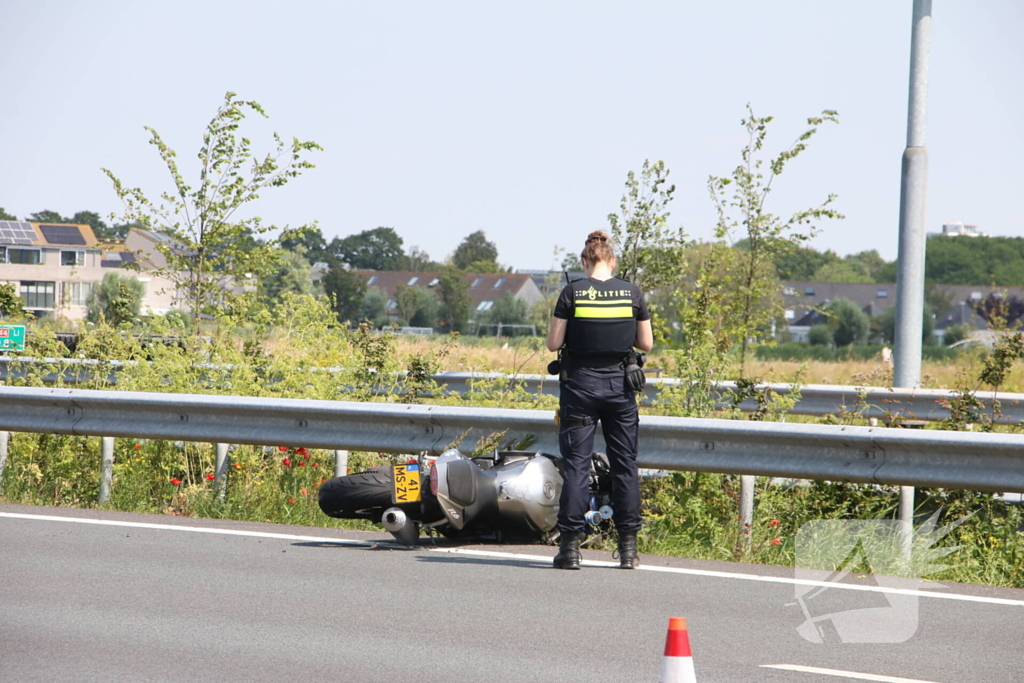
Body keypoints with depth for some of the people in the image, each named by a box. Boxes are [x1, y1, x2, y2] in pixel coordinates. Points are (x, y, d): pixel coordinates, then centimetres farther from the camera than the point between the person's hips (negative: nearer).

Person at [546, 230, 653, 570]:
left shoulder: (572, 292, -7)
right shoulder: (632, 292, -1)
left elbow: (553, 343, -7)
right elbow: (646, 343, 4)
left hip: (581, 383, -2)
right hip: (620, 385, 2)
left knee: (576, 463, 2)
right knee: (625, 463, 9)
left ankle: (570, 545, -2)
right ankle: (628, 546, 10)